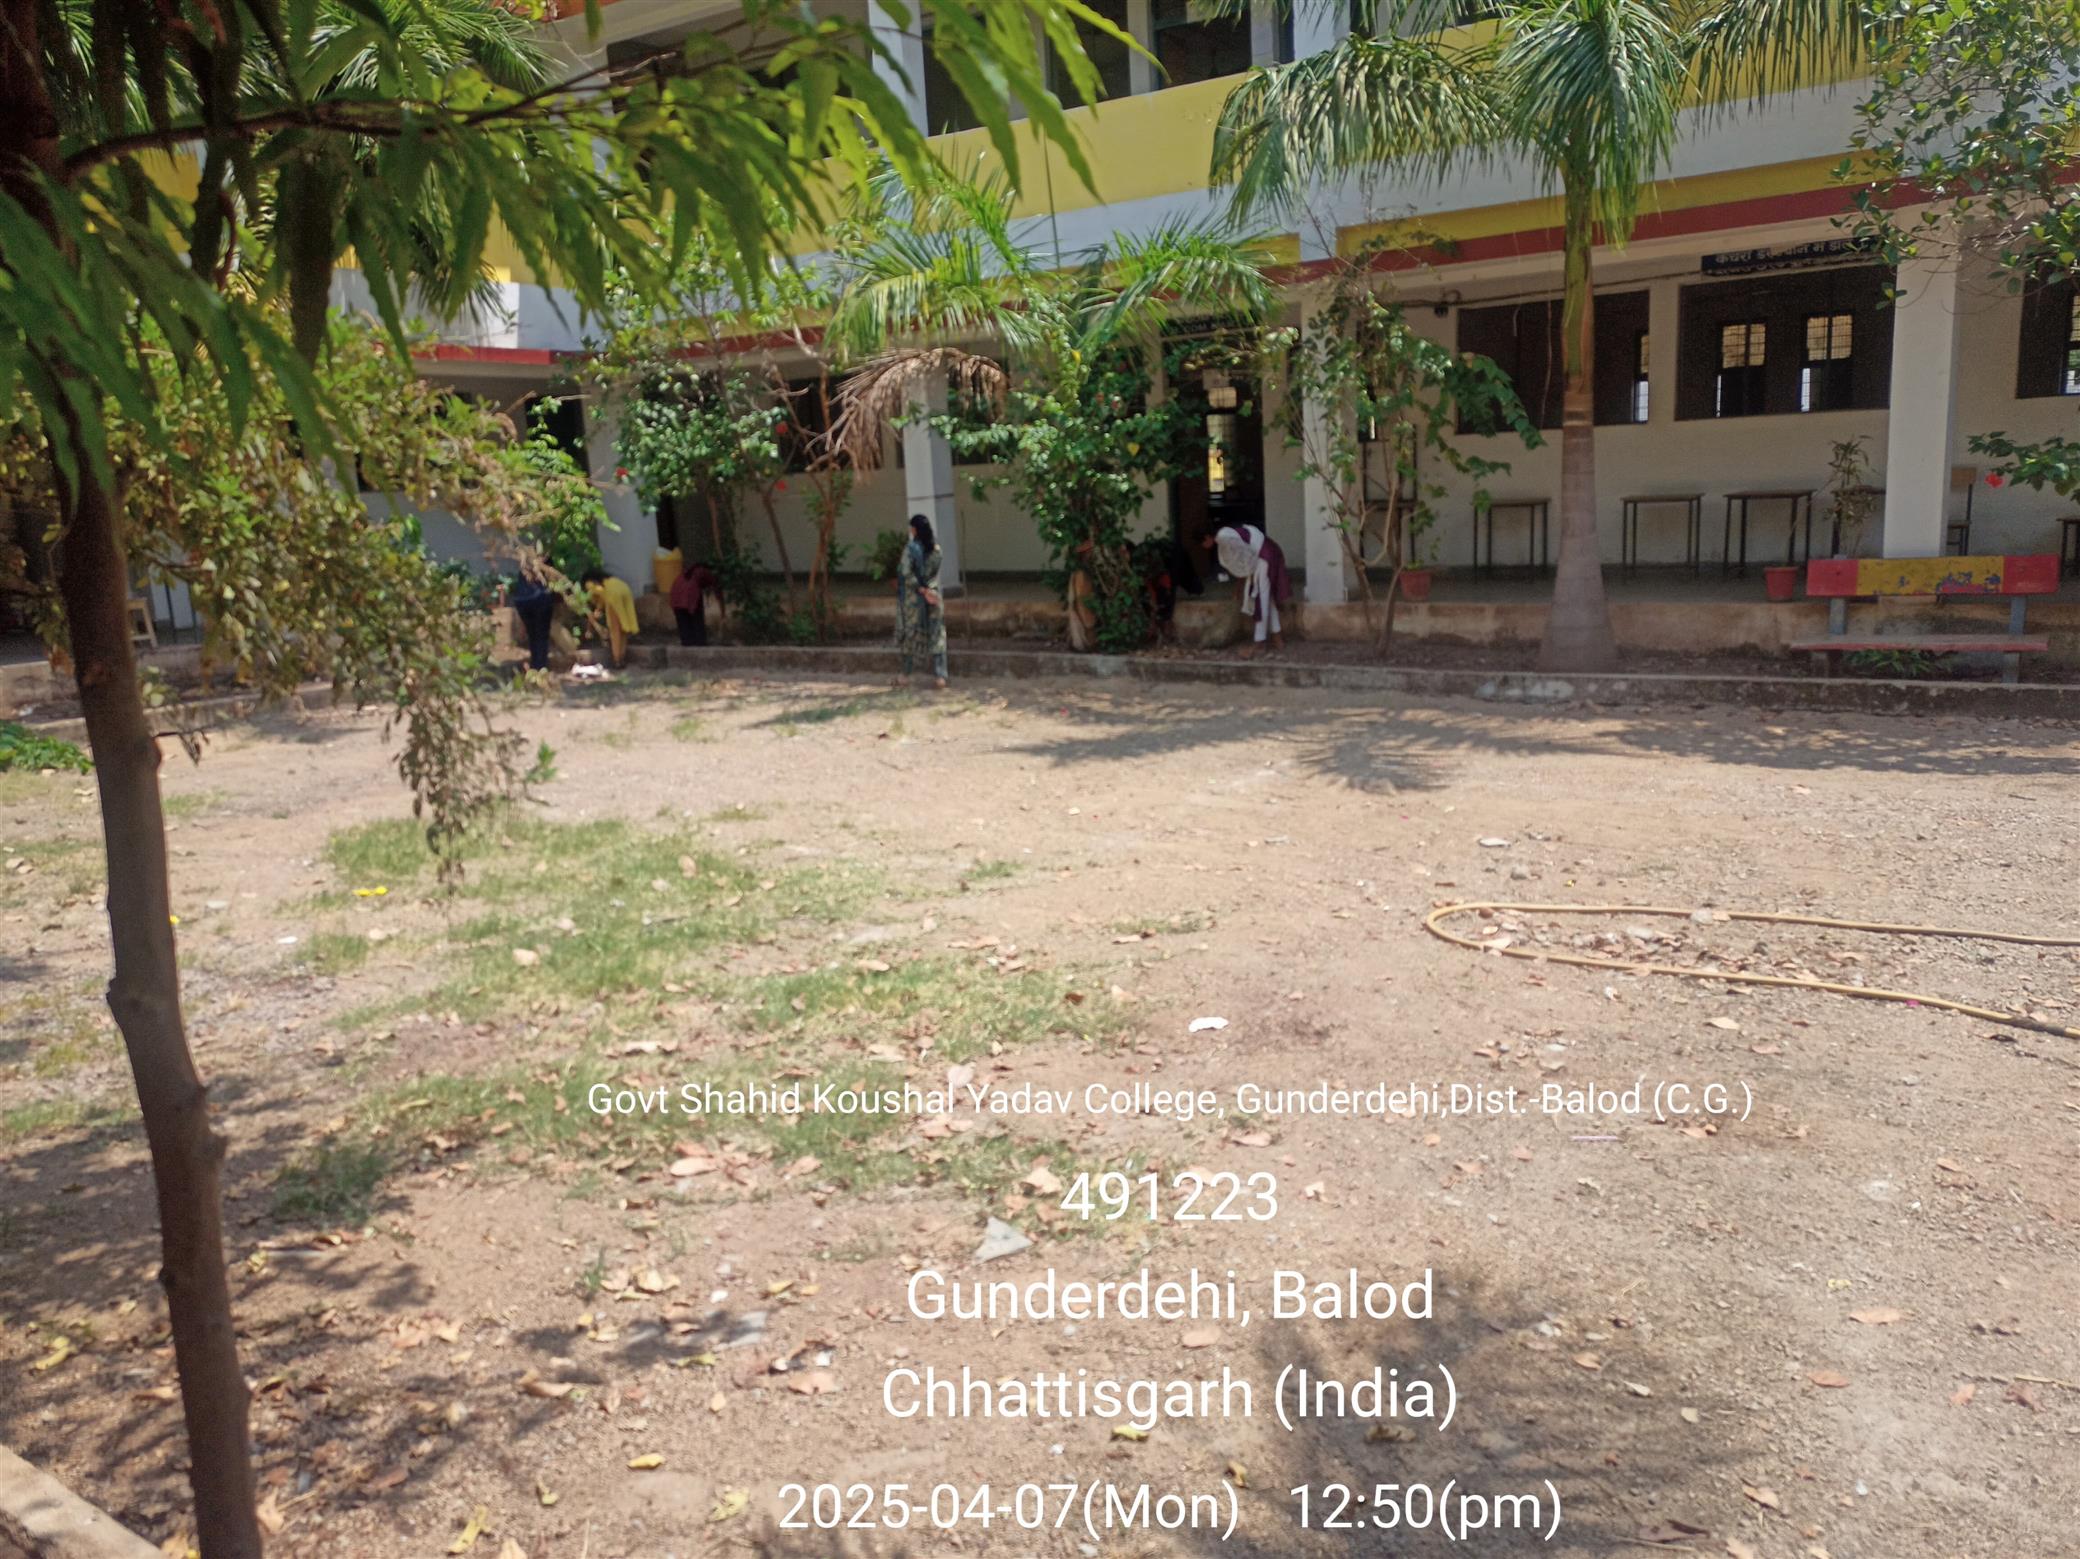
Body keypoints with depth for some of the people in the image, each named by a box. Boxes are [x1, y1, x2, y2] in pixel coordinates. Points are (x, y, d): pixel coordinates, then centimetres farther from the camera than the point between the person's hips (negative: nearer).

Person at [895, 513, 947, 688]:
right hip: (933, 593, 3)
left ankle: (906, 672, 21)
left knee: (910, 634, 11)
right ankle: (940, 675, -3)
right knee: (937, 635, 5)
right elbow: (934, 570, 7)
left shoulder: (911, 548, -15)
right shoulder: (936, 545, 0)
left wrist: (922, 590, -15)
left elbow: (906, 572, -22)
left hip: (913, 596, -3)